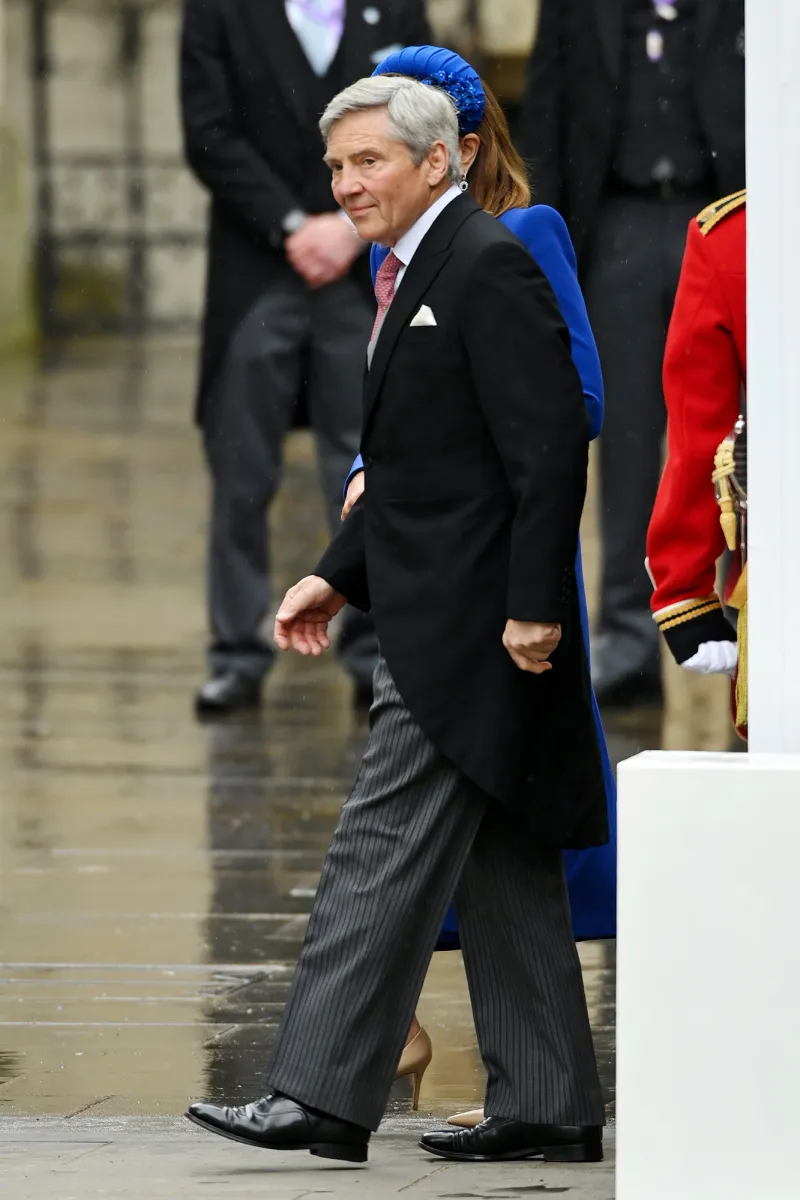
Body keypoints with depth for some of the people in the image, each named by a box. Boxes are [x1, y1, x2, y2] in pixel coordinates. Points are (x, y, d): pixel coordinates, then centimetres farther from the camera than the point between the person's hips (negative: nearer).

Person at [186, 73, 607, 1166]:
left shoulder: (491, 267, -14)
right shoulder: (416, 275, 18)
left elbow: (551, 448, -19)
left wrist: (532, 608, -22)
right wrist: (337, 575, 14)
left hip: (469, 624, -10)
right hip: (437, 618, 10)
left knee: (384, 851, -11)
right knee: (498, 867, 11)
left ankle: (322, 1097, -11)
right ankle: (548, 1106, 14)